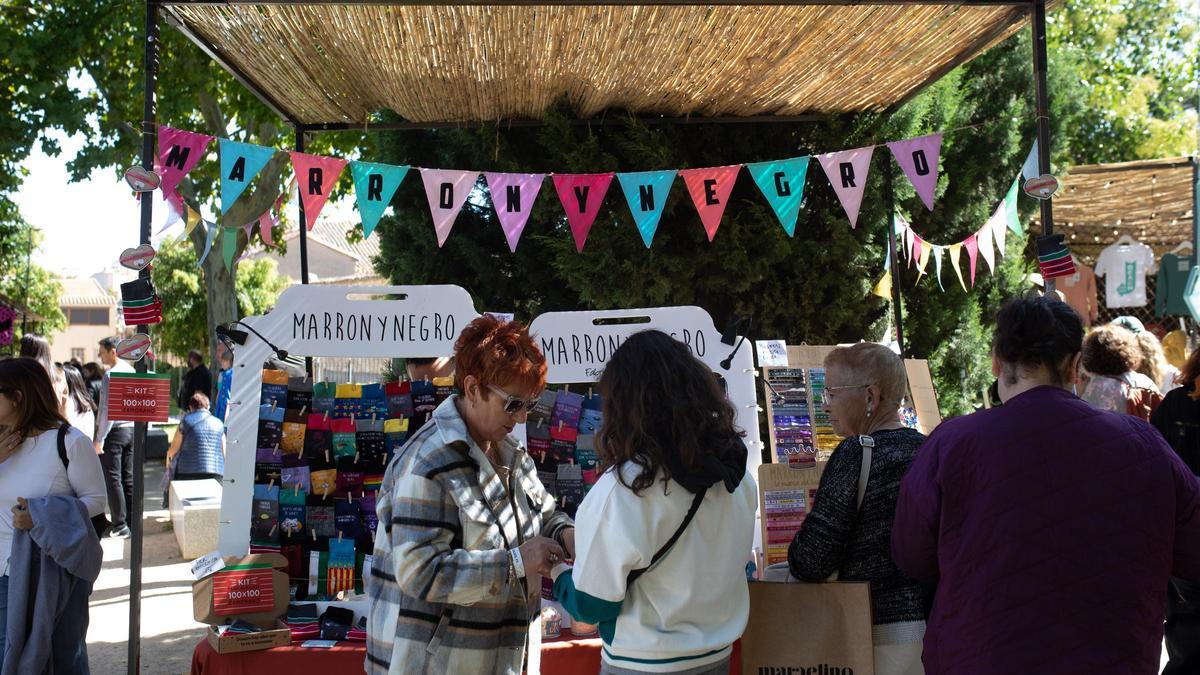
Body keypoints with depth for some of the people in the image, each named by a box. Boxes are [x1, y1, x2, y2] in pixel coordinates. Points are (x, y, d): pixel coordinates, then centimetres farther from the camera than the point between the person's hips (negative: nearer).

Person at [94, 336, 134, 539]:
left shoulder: (110, 374, -14)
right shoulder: (131, 371, 10)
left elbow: (108, 409, -18)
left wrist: (99, 439, -15)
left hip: (114, 431, -8)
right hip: (131, 429, 8)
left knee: (113, 479, -3)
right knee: (128, 478, 10)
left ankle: (120, 526, -3)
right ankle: (132, 522, 13)